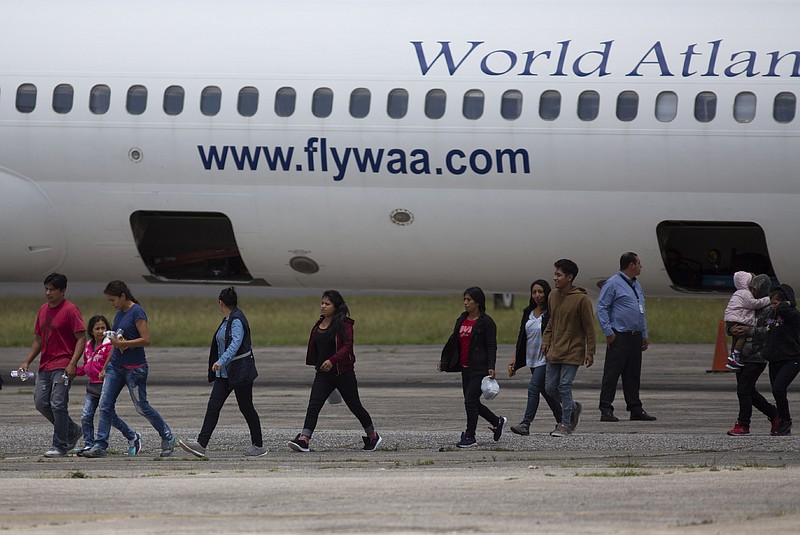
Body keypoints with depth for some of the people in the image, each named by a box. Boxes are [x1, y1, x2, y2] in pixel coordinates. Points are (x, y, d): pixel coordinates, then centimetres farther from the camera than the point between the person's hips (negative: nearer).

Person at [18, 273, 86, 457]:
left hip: (63, 366, -8)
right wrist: (27, 361, 14)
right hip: (45, 366, 8)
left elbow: (81, 338, -12)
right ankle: (72, 431, 21)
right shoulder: (43, 310, 16)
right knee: (41, 402, 4)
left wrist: (72, 363, -21)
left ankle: (60, 447, -5)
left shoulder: (70, 310, -8)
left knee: (57, 404, -12)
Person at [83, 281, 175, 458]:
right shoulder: (119, 314, 12)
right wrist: (105, 366, 19)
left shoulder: (137, 312, -13)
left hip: (134, 368, -8)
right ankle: (100, 446, -4)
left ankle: (168, 438, 19)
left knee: (142, 407, 1)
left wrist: (122, 343, -22)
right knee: (105, 405, -3)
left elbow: (146, 340, -19)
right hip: (116, 366, 8)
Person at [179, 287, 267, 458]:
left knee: (246, 408, 1)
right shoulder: (227, 320, 12)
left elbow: (236, 343, -30)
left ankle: (258, 446, 15)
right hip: (225, 373, 9)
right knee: (213, 406, -1)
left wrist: (221, 361, -41)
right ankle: (201, 444, -8)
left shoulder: (237, 320, -17)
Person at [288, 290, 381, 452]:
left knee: (354, 406, 9)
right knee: (313, 406, -11)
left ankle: (373, 436, 28)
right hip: (323, 374, 6)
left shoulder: (344, 324, -11)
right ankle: (304, 440, -20)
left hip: (343, 373, -6)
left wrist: (332, 360, -33)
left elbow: (347, 346, -21)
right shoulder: (319, 324, 10)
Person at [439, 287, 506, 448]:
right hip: (466, 368, 8)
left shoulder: (486, 322, -8)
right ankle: (497, 421, 32)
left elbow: (491, 346, -12)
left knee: (470, 401, -10)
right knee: (473, 403, 12)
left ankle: (470, 437, -3)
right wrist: (444, 362, 14)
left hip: (479, 368, -8)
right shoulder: (461, 320, 14)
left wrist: (491, 367, -21)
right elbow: (453, 343, 19)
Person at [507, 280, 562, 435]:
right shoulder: (528, 313, 11)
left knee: (533, 388, -16)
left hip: (545, 359, -8)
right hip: (532, 359, 8)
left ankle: (525, 424, -19)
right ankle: (562, 422, 24)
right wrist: (515, 359, 12)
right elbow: (522, 337, 15)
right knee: (547, 393, 13)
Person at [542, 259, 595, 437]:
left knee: (565, 386, -9)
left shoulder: (581, 299, -12)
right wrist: (546, 341, 8)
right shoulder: (553, 296, 7)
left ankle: (566, 424, 1)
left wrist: (590, 352, -9)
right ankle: (574, 408, 29)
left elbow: (589, 327, -9)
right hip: (554, 352, 7)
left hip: (572, 352, -7)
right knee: (550, 387, 6)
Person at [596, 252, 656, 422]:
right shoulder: (613, 284, -7)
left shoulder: (636, 286, 19)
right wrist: (608, 332, -16)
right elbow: (602, 308, -10)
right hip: (619, 337, -8)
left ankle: (635, 409, 14)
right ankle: (606, 410, -8)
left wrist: (644, 335, 21)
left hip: (635, 337, 8)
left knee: (633, 375, 10)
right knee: (612, 374, -7)